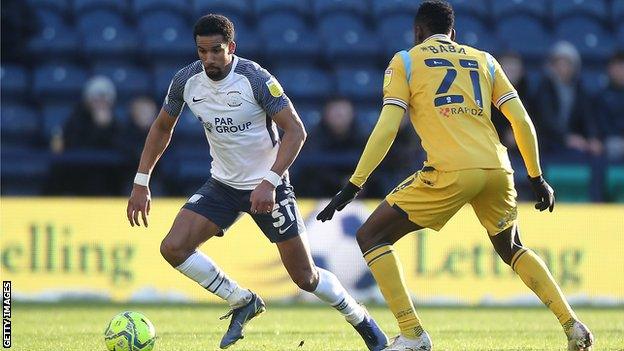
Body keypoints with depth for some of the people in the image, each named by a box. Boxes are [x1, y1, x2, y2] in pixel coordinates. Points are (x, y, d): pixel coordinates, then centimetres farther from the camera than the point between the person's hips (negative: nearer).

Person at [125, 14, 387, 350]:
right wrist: (141, 183, 3)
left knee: (305, 277, -2)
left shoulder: (256, 79, -22)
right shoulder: (186, 80, -8)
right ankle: (242, 302, 4)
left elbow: (295, 130, -23)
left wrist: (269, 182, -32)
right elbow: (162, 127, 9)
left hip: (268, 186, -5)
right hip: (222, 185, 5)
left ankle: (363, 322, 24)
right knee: (173, 247, -15)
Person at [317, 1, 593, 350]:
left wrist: (353, 186, 2)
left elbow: (387, 129, 1)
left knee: (371, 236, 8)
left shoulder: (405, 62, 12)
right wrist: (537, 178, 25)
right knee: (512, 248, 30)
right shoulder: (484, 60, 22)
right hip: (498, 170, 5)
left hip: (450, 171, -5)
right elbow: (522, 121, 15)